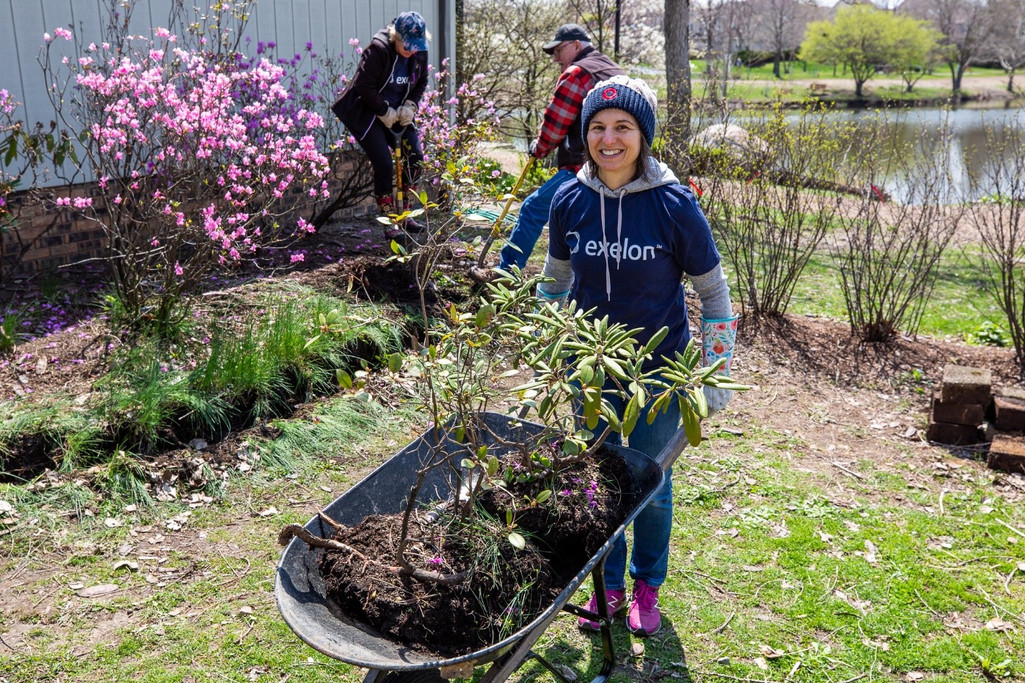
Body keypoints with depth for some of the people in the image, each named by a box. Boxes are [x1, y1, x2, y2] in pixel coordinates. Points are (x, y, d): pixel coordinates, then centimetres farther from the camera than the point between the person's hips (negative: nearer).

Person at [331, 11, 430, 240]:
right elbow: (364, 86, -22)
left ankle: (405, 213, 12)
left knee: (415, 157, -4)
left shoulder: (420, 53, -4)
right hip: (368, 114, -6)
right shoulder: (378, 49, -22)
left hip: (397, 113, 6)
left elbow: (421, 82, 10)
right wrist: (384, 111, -19)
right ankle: (390, 223, -3)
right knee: (384, 165, -14)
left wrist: (410, 105, -6)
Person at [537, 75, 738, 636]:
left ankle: (647, 585, 37)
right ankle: (608, 585, 35)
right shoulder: (569, 201, -8)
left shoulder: (674, 205, -17)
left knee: (650, 484, 12)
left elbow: (714, 294, -7)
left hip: (658, 371, -2)